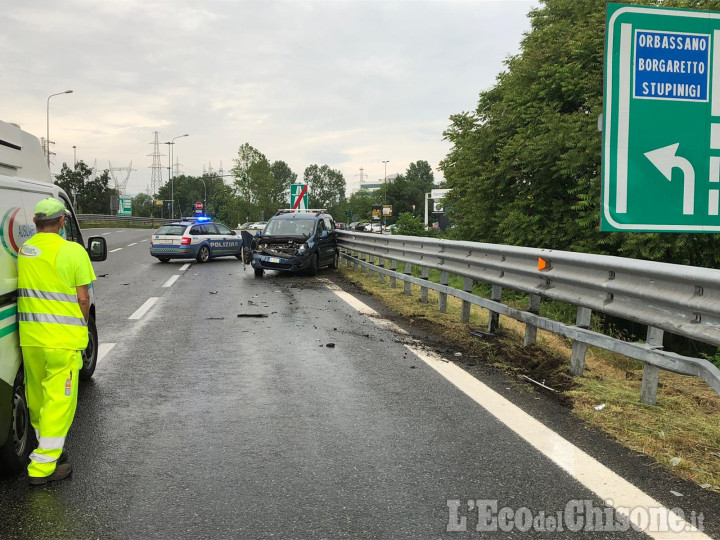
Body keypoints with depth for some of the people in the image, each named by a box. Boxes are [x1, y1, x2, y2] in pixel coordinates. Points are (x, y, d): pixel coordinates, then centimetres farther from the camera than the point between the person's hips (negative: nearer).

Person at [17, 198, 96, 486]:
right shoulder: (73, 251, -10)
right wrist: (83, 328, 7)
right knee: (60, 398, 0)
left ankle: (49, 448, 36)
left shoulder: (24, 250, 5)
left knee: (37, 397, 19)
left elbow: (25, 289, 11)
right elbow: (82, 298, -8)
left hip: (29, 336, 6)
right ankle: (43, 466, 1)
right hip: (63, 338, -6)